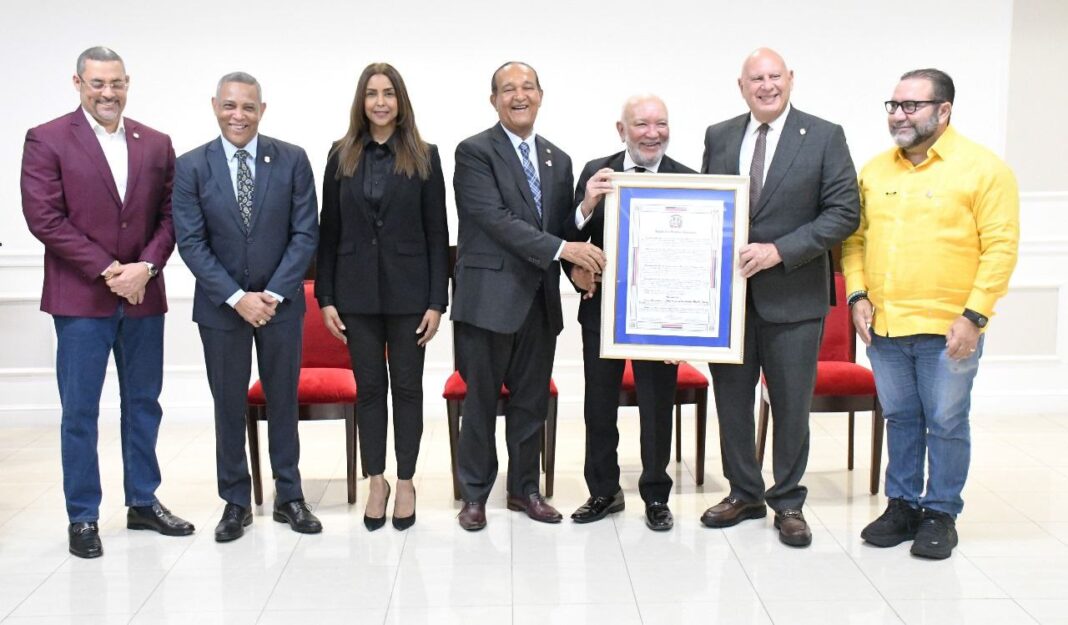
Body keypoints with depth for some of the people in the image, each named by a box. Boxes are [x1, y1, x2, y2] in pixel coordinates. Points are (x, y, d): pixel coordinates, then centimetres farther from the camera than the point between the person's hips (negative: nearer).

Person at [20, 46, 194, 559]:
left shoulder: (156, 144, 8)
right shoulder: (47, 140, -3)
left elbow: (169, 215, 6)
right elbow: (43, 217, -10)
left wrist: (146, 266, -11)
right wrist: (106, 270, -14)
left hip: (144, 295, 4)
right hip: (81, 298, -4)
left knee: (143, 404, 12)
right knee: (80, 411, 3)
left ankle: (143, 502, 26)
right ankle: (82, 518, 15)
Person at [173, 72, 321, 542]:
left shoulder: (292, 160, -3)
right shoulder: (191, 166, -3)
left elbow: (305, 234, -5)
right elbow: (191, 243, -6)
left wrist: (274, 294, -13)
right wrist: (237, 297, -15)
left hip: (281, 302, 0)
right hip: (220, 305, 0)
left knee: (283, 399, 10)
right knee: (229, 405, 8)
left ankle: (288, 496, 22)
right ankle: (236, 501, 21)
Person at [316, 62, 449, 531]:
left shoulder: (423, 157, 0)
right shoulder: (342, 156, 4)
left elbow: (437, 234, -2)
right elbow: (329, 231, 5)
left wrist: (437, 301, -7)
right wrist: (325, 297, 0)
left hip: (408, 291, -1)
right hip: (357, 291, 2)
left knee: (407, 387, 7)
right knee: (369, 388, 9)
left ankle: (406, 482, 20)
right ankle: (376, 481, 22)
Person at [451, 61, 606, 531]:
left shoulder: (558, 160, 14)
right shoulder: (474, 152, -6)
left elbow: (562, 227, 14)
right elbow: (495, 218, -16)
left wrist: (581, 264, -7)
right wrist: (561, 248, -21)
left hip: (540, 298, 6)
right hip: (490, 296, -5)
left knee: (532, 400, 13)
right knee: (481, 400, 4)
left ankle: (524, 489, 27)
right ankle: (474, 494, 18)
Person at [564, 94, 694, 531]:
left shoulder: (688, 180, -5)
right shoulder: (595, 173, -1)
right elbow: (570, 241, -1)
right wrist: (586, 207, -21)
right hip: (602, 306, 2)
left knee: (657, 407, 9)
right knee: (599, 404, 12)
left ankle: (656, 496, 25)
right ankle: (603, 491, 29)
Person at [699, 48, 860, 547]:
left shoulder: (825, 137, -3)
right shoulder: (718, 137, 8)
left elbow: (843, 213, -8)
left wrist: (779, 251, -17)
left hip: (793, 294, -3)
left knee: (791, 402, 6)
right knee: (731, 394, 11)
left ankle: (788, 502, 22)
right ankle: (744, 492, 28)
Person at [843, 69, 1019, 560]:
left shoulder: (983, 168, -5)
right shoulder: (875, 170, 9)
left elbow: (1000, 247, -9)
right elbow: (855, 238, 13)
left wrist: (974, 315, -15)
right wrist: (858, 295, 0)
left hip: (948, 329, -4)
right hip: (883, 327, 5)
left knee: (946, 423, 5)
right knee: (899, 420, 14)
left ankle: (941, 514, 19)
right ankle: (902, 505, 27)